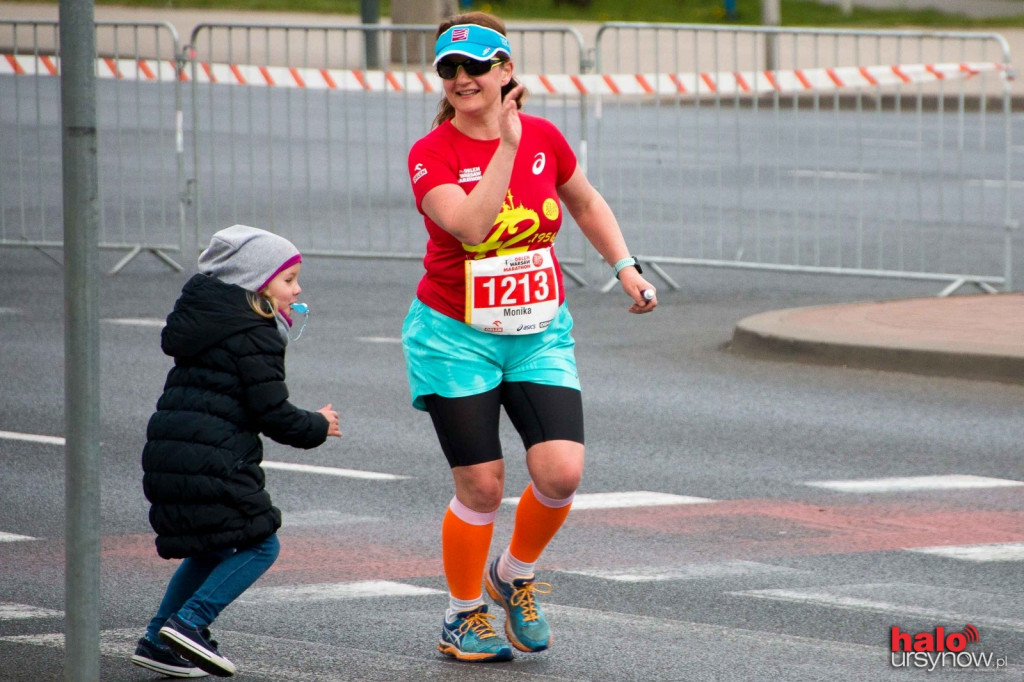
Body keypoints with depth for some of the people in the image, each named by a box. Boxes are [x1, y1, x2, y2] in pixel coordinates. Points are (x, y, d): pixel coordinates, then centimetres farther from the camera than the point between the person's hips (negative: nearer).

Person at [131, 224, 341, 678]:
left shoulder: (206, 321, 18)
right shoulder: (254, 338, -10)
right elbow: (273, 414, -13)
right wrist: (318, 426, 7)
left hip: (166, 453, 9)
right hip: (213, 458, -9)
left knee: (210, 549, 21)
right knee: (260, 544, 0)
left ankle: (158, 640, 17)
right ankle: (188, 622, -9)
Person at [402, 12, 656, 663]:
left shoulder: (545, 138, -1)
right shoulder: (432, 154, -12)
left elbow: (587, 204, 18)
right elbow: (471, 226, -29)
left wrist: (626, 267, 9)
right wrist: (507, 144, -28)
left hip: (540, 334, 3)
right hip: (456, 335, -3)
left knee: (562, 471, -12)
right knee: (482, 487, -3)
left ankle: (514, 575, 17)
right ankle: (463, 615, 19)